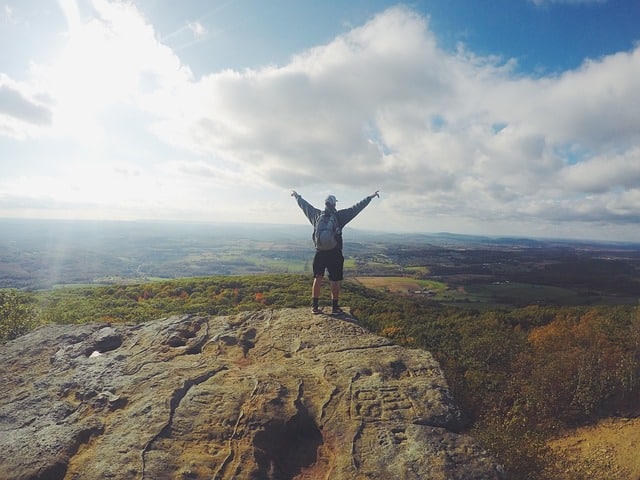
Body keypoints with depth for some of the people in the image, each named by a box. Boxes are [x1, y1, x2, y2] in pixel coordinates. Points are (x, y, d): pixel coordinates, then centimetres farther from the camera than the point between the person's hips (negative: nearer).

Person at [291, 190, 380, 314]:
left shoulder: (317, 215, 1)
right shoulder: (339, 216, -8)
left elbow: (305, 205, 16)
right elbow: (356, 208, -5)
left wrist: (297, 196, 33)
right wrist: (370, 197, 2)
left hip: (319, 253, 3)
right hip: (334, 254, -3)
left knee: (317, 279, 11)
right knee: (335, 281, 6)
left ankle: (315, 307, 15)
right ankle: (335, 308, 13)